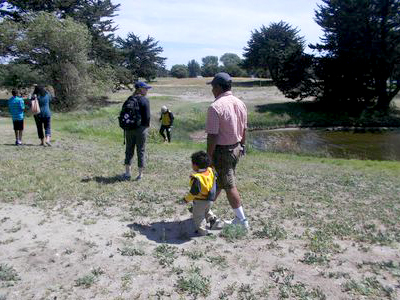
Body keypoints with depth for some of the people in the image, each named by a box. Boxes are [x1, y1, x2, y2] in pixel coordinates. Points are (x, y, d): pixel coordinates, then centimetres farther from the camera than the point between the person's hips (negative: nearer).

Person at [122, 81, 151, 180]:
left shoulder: (129, 99, 4)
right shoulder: (145, 100, -12)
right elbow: (147, 117, -14)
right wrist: (147, 125, 3)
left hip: (129, 129, 4)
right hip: (141, 128, -4)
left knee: (129, 150, 14)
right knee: (141, 151, 6)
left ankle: (127, 172, 16)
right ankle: (140, 174, 13)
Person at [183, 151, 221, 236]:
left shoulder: (197, 178, -28)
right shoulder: (210, 171, -6)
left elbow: (194, 191, -26)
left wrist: (187, 199, -11)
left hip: (200, 201, -8)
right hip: (210, 199, 8)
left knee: (198, 215, 10)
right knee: (207, 211, 32)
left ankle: (202, 230, 14)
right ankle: (213, 219, 17)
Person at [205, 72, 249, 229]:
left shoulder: (215, 107, -21)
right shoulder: (240, 104, 4)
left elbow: (212, 136, -22)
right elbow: (244, 129, 11)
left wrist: (209, 156, -14)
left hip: (222, 151, -8)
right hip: (236, 148, 8)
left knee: (229, 186, 3)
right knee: (220, 180, 21)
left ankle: (242, 220, 11)